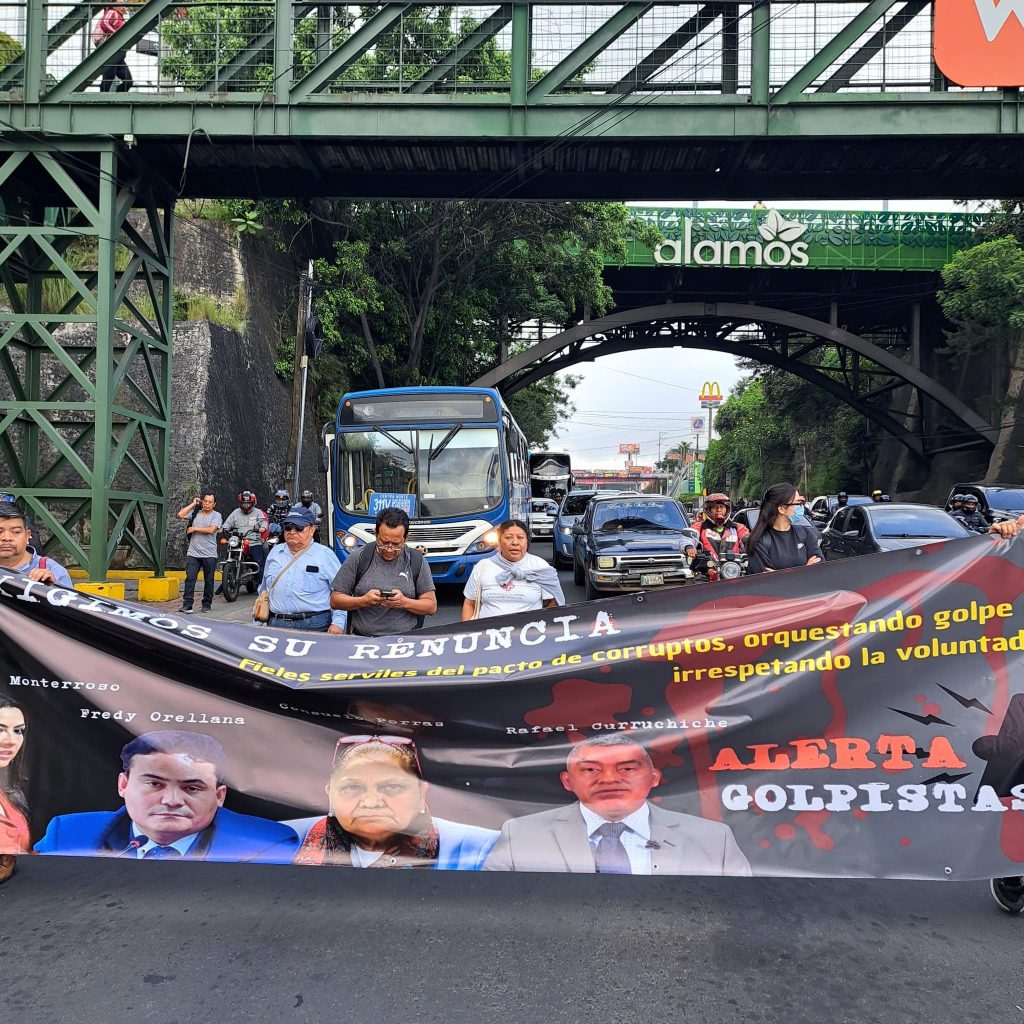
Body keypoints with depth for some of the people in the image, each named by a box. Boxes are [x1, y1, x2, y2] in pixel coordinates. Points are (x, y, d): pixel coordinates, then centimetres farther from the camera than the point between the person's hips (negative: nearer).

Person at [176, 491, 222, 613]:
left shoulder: (216, 515, 0)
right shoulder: (195, 513, 12)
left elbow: (211, 530, -14)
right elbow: (180, 515, 1)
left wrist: (194, 529, -7)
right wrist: (193, 504, 4)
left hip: (209, 555, -2)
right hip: (193, 553, 2)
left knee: (208, 580, 6)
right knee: (190, 578, -6)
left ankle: (207, 604, 18)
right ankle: (187, 605, -6)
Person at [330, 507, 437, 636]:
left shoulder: (417, 561, 5)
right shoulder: (358, 558, 4)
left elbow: (432, 606, 6)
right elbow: (335, 600, 7)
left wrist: (404, 602, -11)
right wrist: (364, 601, -10)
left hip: (405, 640, -1)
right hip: (362, 639, 1)